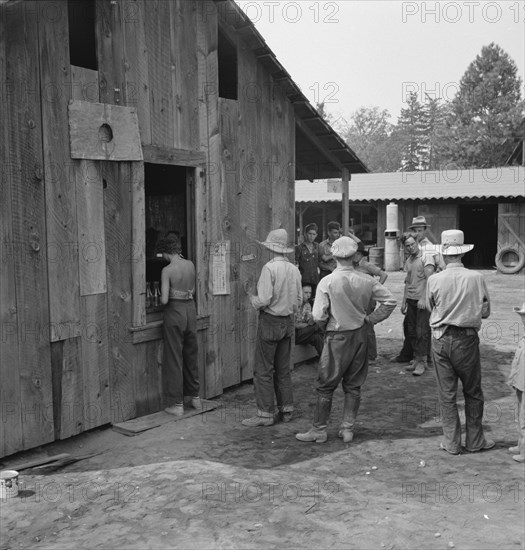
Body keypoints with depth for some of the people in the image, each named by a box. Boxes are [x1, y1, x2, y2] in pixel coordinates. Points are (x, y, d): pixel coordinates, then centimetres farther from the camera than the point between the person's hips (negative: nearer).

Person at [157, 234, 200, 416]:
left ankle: (177, 404, 6)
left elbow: (164, 299, -18)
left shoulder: (167, 270, -15)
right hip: (190, 308, 6)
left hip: (175, 311, -6)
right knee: (191, 355, 18)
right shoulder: (190, 265, 3)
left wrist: (161, 297, 3)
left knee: (174, 358, 3)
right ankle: (195, 397, 28)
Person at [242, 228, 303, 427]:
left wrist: (252, 298, 0)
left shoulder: (269, 268, -16)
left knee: (263, 371, 0)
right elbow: (299, 300, 8)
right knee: (283, 369, 15)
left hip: (270, 321, -7)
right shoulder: (294, 269, 3)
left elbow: (264, 300, -19)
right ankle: (286, 410, 20)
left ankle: (265, 414, 2)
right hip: (288, 322, 7)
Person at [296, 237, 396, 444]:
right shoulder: (366, 281, -4)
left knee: (326, 386, 7)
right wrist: (371, 318, 6)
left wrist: (329, 318, 5)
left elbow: (318, 316, -17)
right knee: (353, 385, 14)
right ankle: (348, 429, 19)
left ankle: (319, 430, 14)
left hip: (338, 337, -4)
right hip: (361, 335, 4)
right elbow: (390, 301, -1)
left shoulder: (327, 282, -15)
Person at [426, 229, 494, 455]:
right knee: (472, 393, 15)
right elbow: (485, 311, -1)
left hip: (441, 340, 1)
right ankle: (474, 441, 24)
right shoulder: (476, 278, -10)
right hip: (467, 339, 0)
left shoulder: (434, 280, -10)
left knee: (446, 393, 11)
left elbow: (431, 308, 3)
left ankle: (451, 442, 18)